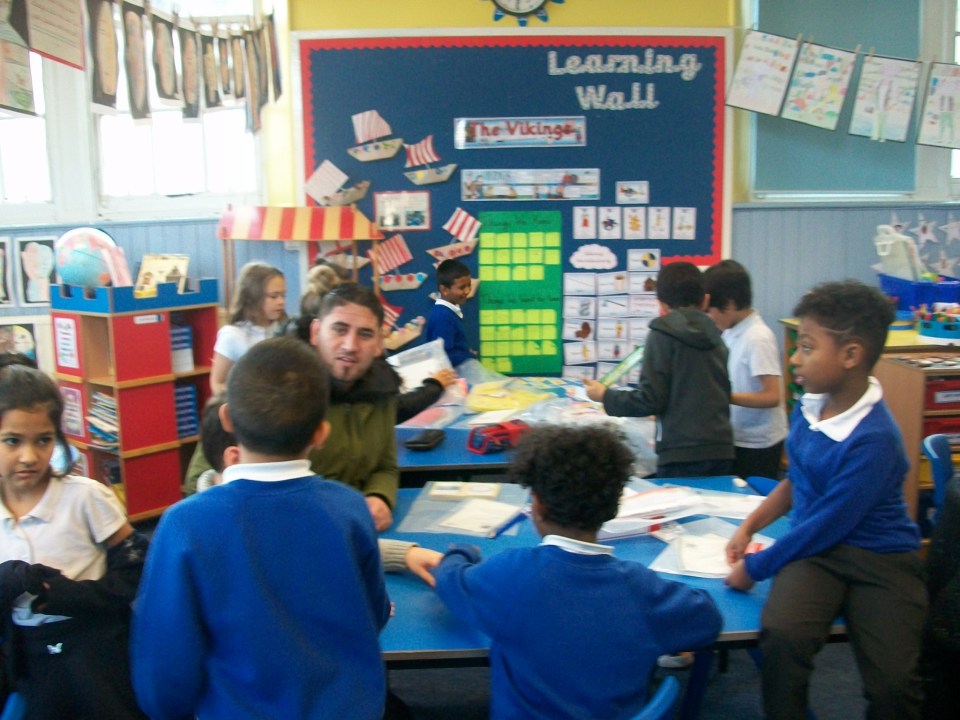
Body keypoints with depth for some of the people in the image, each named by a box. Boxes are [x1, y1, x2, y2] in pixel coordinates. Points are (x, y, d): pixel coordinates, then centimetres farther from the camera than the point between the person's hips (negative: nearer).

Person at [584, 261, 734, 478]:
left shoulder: (663, 334, -6)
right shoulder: (715, 336, 12)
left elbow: (651, 400, -11)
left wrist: (604, 396, 3)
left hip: (682, 455, -6)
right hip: (722, 451, 6)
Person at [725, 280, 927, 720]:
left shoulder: (873, 439, -21)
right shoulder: (809, 406, 1)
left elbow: (826, 527, -17)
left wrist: (754, 568, -9)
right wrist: (749, 526, 9)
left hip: (878, 557, -4)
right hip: (815, 551, 5)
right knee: (781, 635, -26)